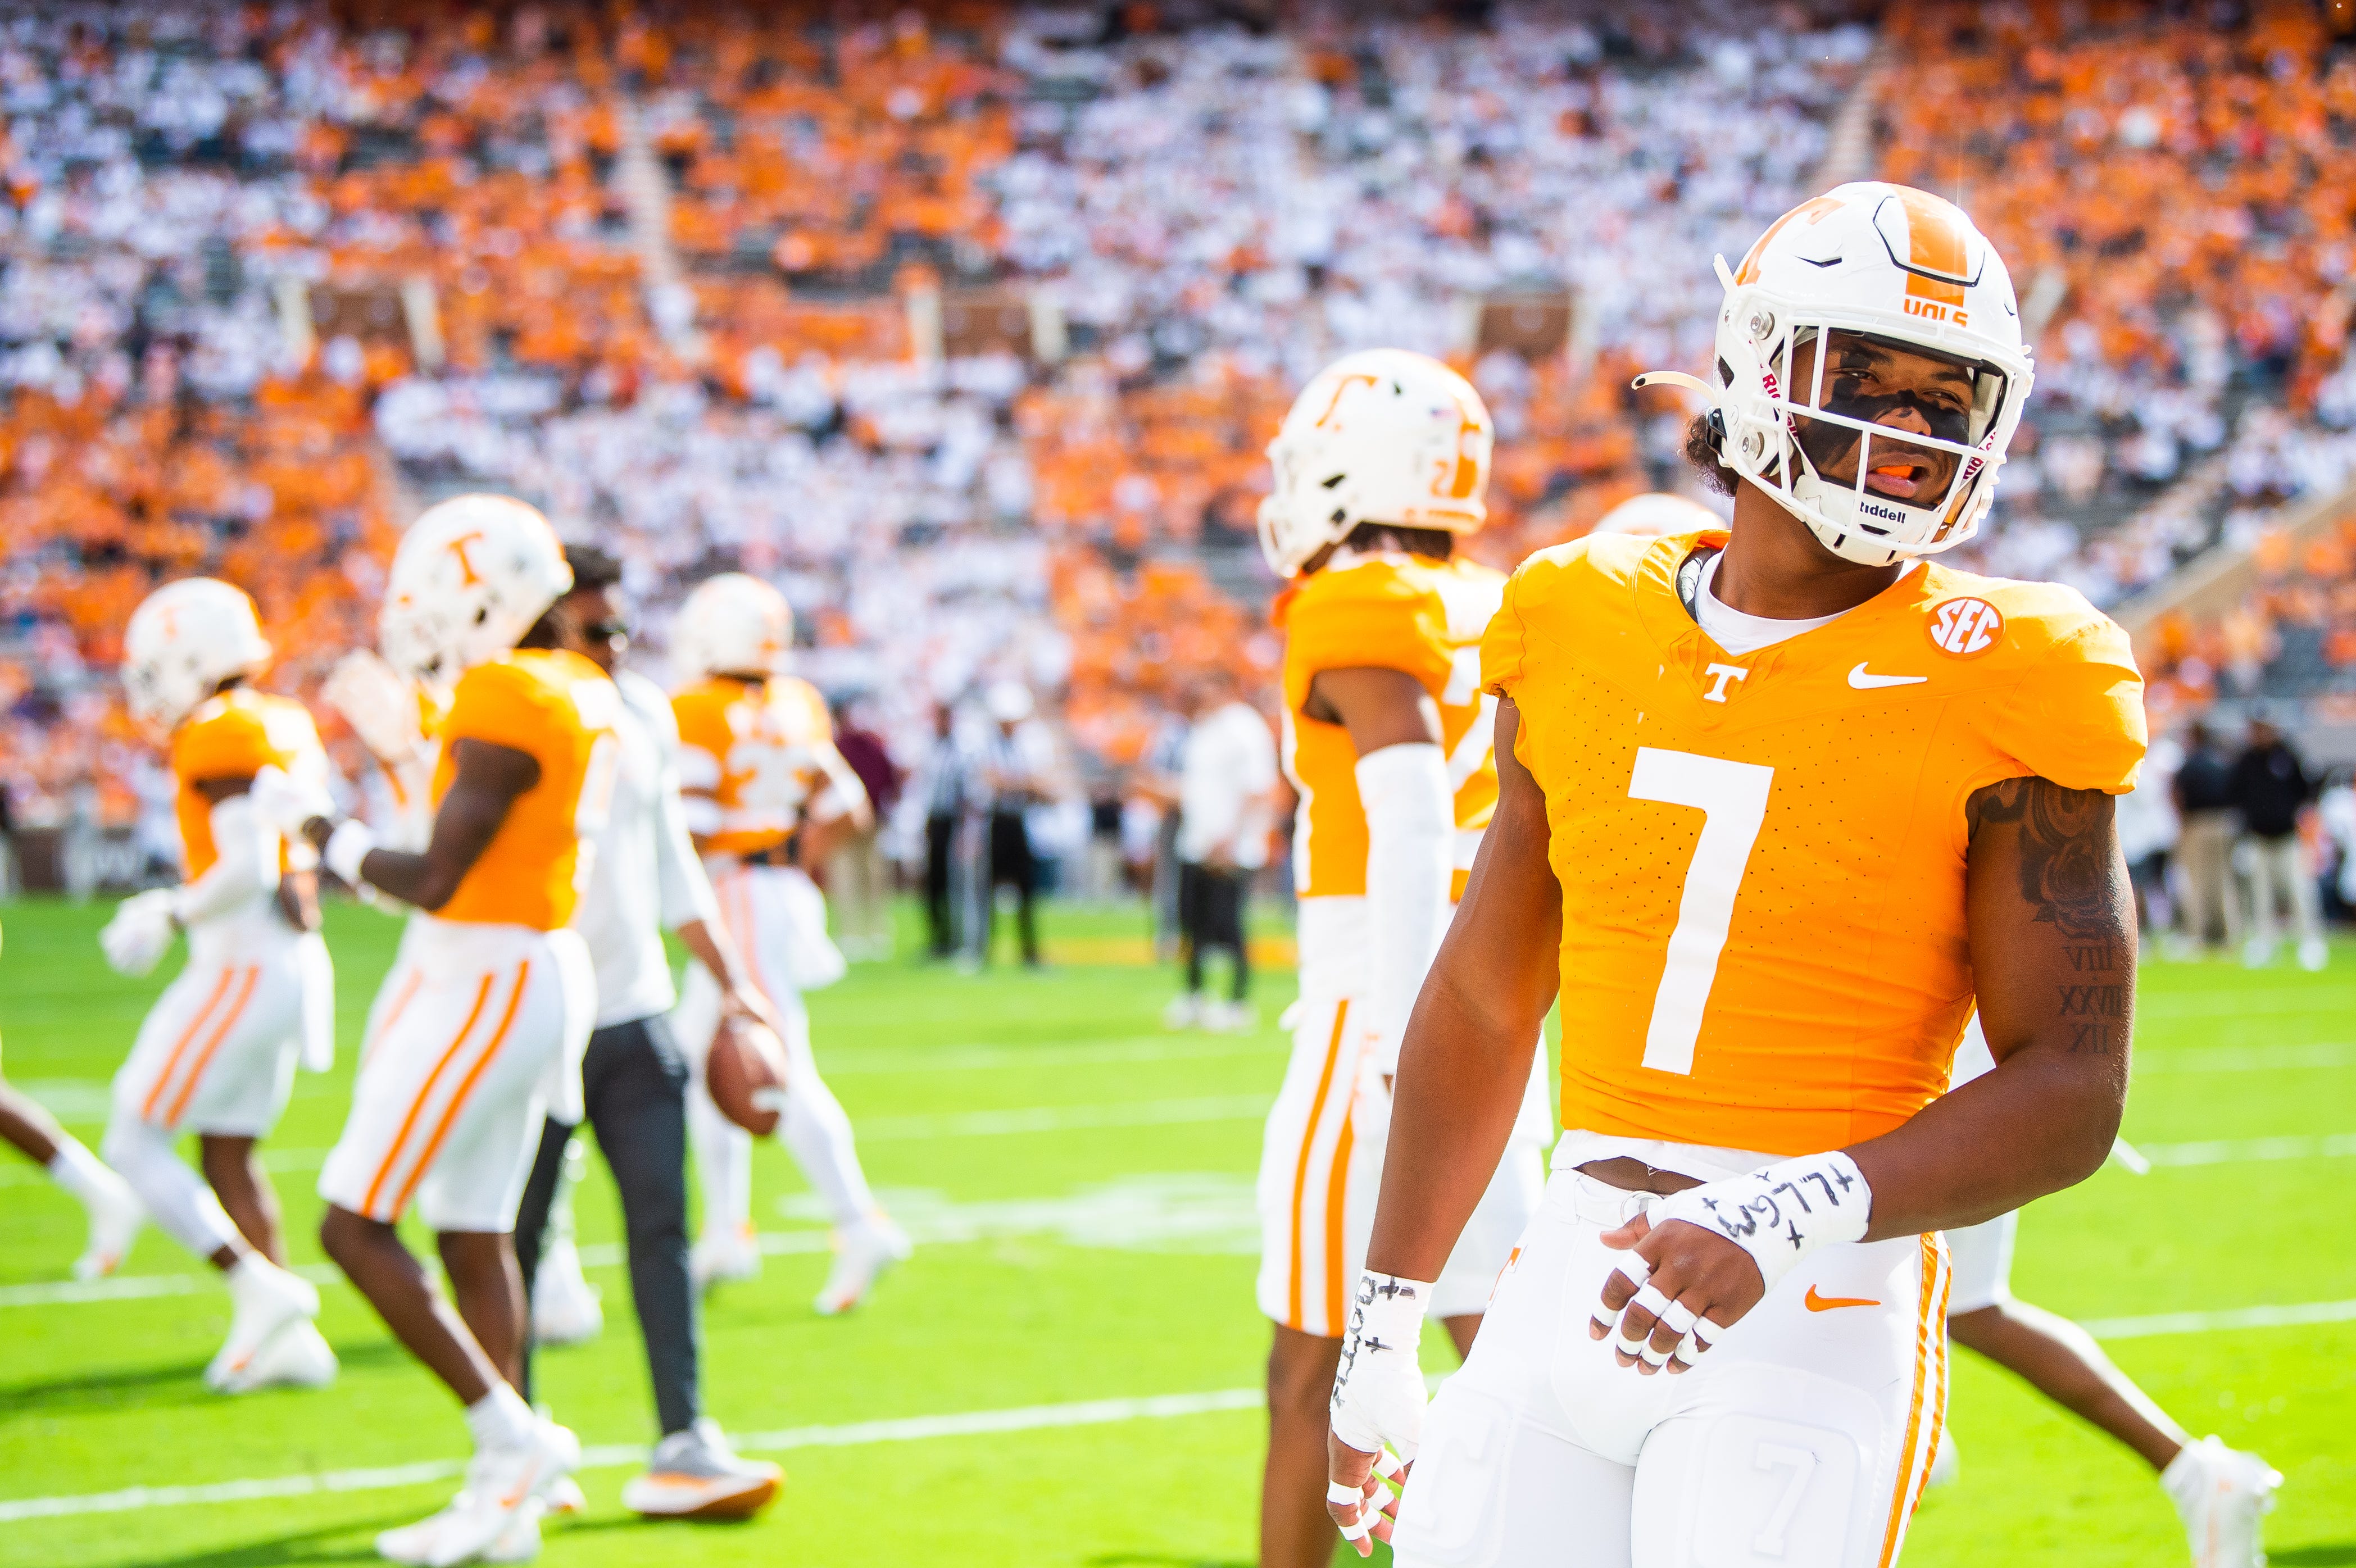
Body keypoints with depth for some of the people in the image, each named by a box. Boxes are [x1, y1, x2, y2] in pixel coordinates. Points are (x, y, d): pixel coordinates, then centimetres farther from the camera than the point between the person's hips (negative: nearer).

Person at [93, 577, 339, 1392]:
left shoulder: (219, 737, -16)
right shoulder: (287, 727, 12)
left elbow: (248, 869, -24)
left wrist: (170, 917, -11)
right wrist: (174, 906, 19)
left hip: (242, 970, -9)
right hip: (296, 963, 9)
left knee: (135, 1144, 0)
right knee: (228, 1151, 17)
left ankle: (260, 1289, -7)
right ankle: (288, 1339, 14)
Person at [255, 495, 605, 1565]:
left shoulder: (506, 703, -18)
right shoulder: (583, 695, 10)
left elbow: (436, 880, -20)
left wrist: (326, 833, -5)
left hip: (484, 981, -10)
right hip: (542, 968, 10)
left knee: (355, 1225, -4)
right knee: (474, 1236, 13)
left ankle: (512, 1437, -5)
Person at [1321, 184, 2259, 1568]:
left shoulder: (1994, 689, -4)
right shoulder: (1586, 633, 7)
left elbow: (2071, 1091, -8)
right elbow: (1483, 1004, 16)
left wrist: (1789, 1221, -22)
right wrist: (1383, 1323, 18)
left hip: (1815, 1318, -4)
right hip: (1571, 1286, 4)